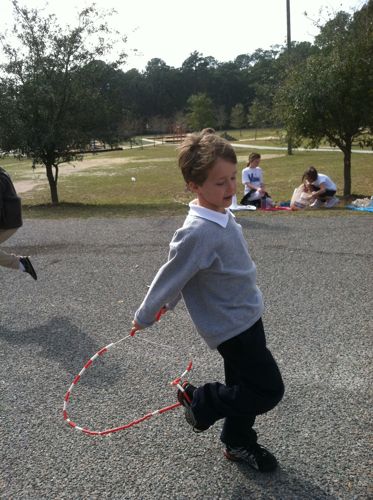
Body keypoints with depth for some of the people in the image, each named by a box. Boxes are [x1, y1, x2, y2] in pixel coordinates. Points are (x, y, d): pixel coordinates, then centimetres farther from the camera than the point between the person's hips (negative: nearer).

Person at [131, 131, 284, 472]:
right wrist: (144, 317, -7)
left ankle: (239, 442, 41)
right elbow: (171, 275, -19)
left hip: (246, 315, 9)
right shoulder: (198, 232, -30)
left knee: (245, 384, 21)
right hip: (231, 325, -9)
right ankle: (200, 401, 16)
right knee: (269, 390, -1)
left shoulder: (222, 215, -1)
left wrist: (169, 302, 21)